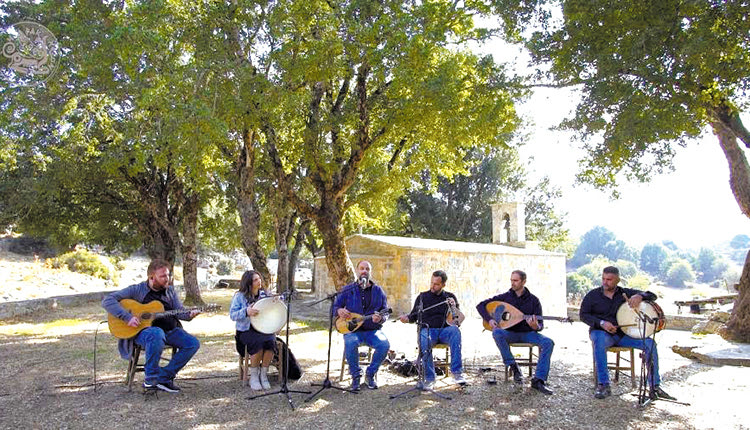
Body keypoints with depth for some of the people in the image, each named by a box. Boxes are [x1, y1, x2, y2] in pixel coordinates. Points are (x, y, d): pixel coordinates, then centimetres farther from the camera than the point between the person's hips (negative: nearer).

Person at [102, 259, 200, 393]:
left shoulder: (170, 290, 14)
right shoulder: (137, 290, -2)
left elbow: (179, 311, 9)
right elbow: (107, 301, -8)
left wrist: (190, 314, -15)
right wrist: (128, 317, -19)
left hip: (169, 330, 5)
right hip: (142, 330, -5)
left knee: (193, 344, -16)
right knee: (157, 334, -40)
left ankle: (165, 376, -7)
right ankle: (151, 378, -21)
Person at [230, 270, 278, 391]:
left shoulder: (265, 294, 11)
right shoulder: (239, 296, 0)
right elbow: (232, 315, -8)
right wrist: (246, 312, -27)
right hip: (246, 331, -3)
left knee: (270, 341, -30)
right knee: (258, 342, -33)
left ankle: (264, 375, -13)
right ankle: (253, 377, -14)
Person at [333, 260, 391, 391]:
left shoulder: (378, 290, 9)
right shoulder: (348, 290, 7)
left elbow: (385, 312, 7)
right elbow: (335, 306, 10)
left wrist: (380, 318, -16)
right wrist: (339, 311, -15)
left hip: (373, 330, 1)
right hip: (353, 330, -1)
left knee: (384, 344, -28)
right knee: (350, 343, -35)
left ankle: (370, 374, -3)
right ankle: (356, 375, -9)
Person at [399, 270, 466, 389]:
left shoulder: (450, 297, 13)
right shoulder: (422, 297, 14)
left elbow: (460, 319, 7)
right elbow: (414, 316, 17)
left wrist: (454, 307, -13)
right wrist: (406, 318, -6)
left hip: (445, 330, 0)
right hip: (428, 329, 0)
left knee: (455, 331, -35)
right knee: (424, 340, -36)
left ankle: (457, 372, -33)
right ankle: (429, 378, -29)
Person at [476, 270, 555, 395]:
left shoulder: (533, 300, 0)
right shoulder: (505, 297, 1)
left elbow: (540, 325, -3)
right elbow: (481, 305, 3)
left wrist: (535, 326, -29)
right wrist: (489, 319, -14)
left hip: (527, 333, 0)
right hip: (510, 333, 0)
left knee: (548, 343, -27)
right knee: (497, 333, -34)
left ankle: (538, 380, -25)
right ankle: (514, 367, -21)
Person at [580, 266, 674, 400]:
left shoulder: (625, 293, 8)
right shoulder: (593, 295, 4)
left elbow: (652, 296, 4)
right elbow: (584, 315, 0)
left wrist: (639, 296, -20)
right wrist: (602, 323, -17)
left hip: (623, 333, 3)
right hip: (601, 332, -2)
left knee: (650, 343, -19)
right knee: (599, 341, -38)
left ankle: (654, 387, -10)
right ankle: (603, 385, -34)